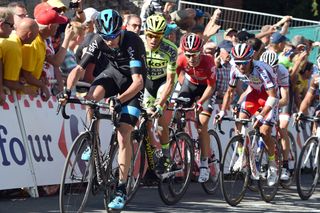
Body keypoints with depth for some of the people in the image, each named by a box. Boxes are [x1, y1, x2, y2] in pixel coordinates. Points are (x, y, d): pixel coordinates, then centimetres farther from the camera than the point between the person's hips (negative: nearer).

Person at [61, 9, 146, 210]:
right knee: (92, 97, -31)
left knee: (123, 135, -13)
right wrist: (68, 90, -39)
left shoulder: (133, 42, -32)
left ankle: (121, 190, -8)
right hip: (113, 72, 4)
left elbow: (138, 81, -37)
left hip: (132, 82, -4)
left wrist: (120, 99, -51)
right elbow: (80, 68, -21)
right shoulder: (99, 41, -19)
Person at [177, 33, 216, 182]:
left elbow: (211, 86, -26)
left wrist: (200, 102, -38)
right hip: (190, 84, 4)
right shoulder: (182, 59, -28)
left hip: (206, 87, -3)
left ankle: (204, 165, -9)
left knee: (202, 125, -14)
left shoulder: (208, 61, -35)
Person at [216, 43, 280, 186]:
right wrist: (222, 112, -16)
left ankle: (273, 165, 6)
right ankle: (243, 157, 5)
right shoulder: (235, 70, -20)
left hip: (269, 96, -5)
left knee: (264, 132, -15)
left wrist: (261, 117, -46)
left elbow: (273, 96, -38)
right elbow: (230, 92, -5)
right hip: (254, 93, 5)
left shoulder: (262, 70, -37)